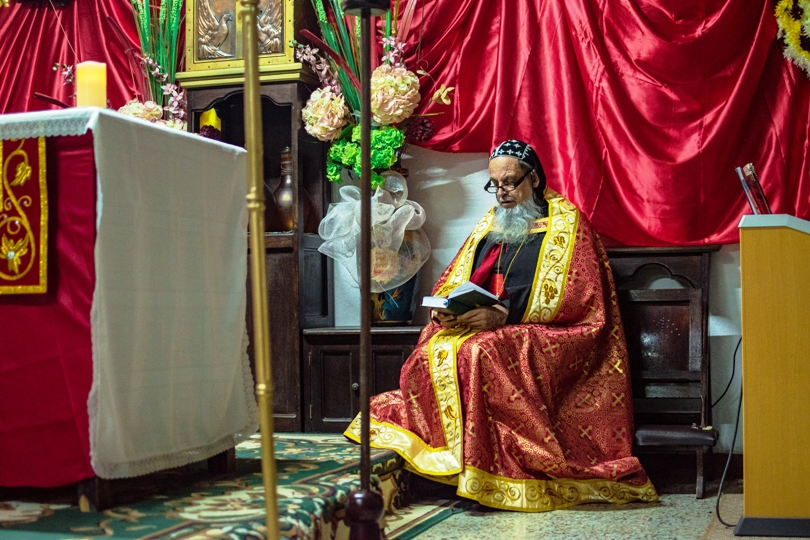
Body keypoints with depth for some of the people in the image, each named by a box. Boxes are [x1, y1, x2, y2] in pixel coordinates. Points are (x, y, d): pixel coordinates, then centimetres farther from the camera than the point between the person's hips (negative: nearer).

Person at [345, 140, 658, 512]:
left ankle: (486, 477, -27)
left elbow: (576, 298, -9)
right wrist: (447, 312, -4)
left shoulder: (564, 221, 3)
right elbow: (449, 283, 21)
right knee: (432, 353, -23)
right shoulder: (489, 224, 23)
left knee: (478, 355, -34)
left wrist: (503, 315, -19)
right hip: (474, 328, 6)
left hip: (542, 338, -6)